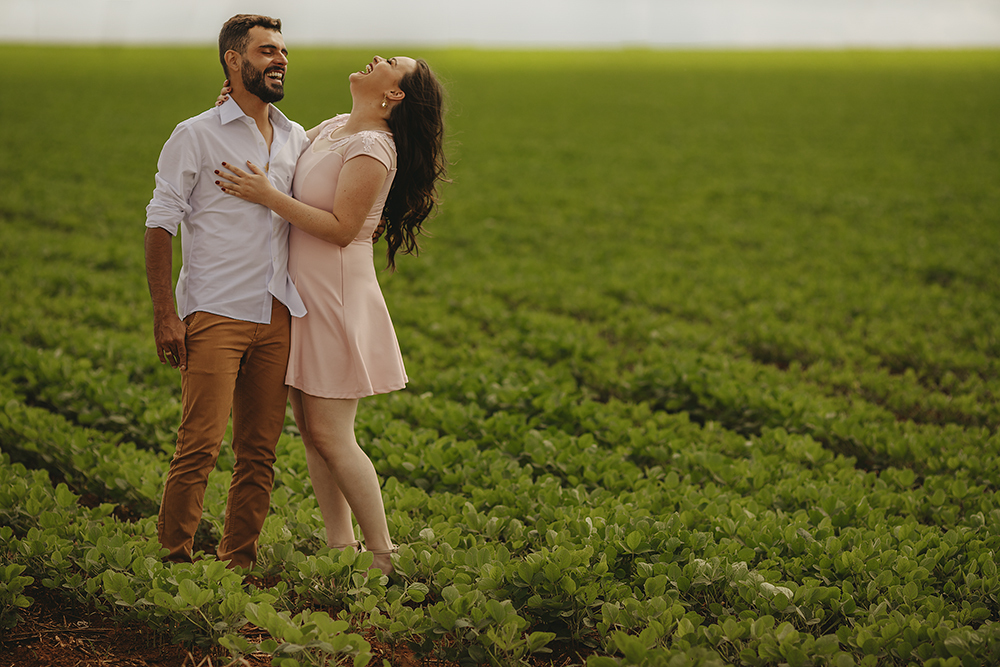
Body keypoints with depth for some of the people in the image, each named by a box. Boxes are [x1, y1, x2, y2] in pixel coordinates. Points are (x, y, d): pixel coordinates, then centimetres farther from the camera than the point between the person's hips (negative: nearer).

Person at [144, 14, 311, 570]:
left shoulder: (297, 140, 15)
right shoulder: (195, 136, -1)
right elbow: (161, 226, -3)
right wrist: (165, 314, -11)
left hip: (276, 316, 5)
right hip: (215, 314, -5)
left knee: (260, 450, 6)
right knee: (201, 445, -11)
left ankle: (240, 560, 14)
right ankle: (174, 559, -2)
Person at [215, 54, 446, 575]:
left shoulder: (372, 149, -18)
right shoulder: (336, 127, 8)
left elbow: (342, 229, -22)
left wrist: (269, 196, -22)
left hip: (336, 299, -9)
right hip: (302, 296, 9)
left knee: (330, 436, -6)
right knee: (309, 429, 11)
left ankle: (384, 557, 4)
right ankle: (340, 546, 19)